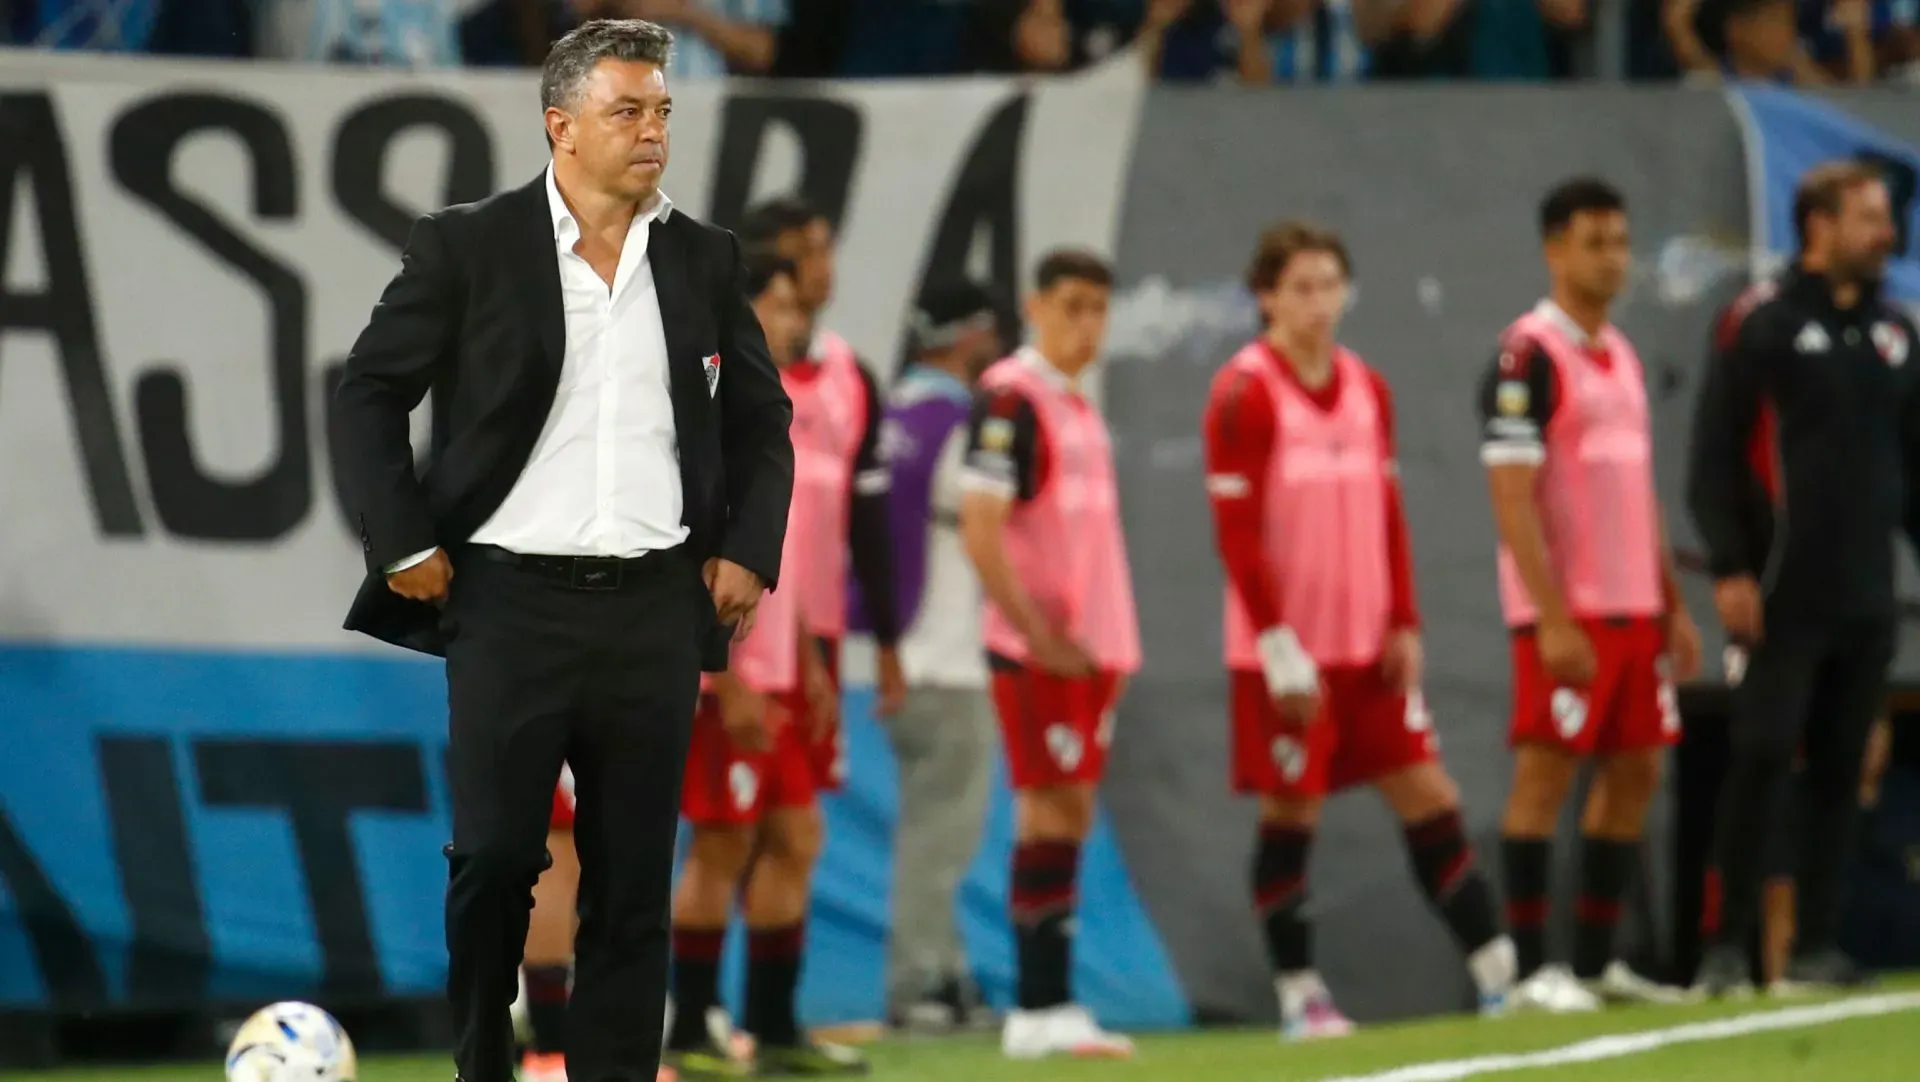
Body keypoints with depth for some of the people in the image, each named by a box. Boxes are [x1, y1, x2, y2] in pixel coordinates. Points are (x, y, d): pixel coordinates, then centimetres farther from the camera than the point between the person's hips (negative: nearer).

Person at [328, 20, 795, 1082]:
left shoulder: (704, 259, 9)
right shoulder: (467, 248, -1)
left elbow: (761, 420, 18)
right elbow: (368, 395, 1)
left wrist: (748, 550, 5)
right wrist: (404, 547, -6)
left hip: (655, 606, 3)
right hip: (511, 600, -3)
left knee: (632, 876, 3)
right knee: (494, 857, -2)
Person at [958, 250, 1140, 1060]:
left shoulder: (1077, 405, 16)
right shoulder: (1009, 399, -12)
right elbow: (979, 531, -17)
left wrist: (1109, 641, 14)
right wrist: (1040, 635, -18)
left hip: (1090, 648, 9)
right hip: (1039, 650, -9)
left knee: (1070, 812, 8)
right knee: (1052, 811, -9)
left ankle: (1044, 1005, 11)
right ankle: (1040, 1009, -6)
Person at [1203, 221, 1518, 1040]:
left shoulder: (1366, 389, 11)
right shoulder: (1243, 394, -8)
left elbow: (1388, 517, 15)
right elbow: (1237, 534, -13)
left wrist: (1404, 626, 6)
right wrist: (1278, 647, -17)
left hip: (1367, 648, 6)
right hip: (1286, 654, -6)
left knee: (1428, 795, 3)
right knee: (1291, 813, -1)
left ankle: (1498, 972, 5)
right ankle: (1299, 995, 7)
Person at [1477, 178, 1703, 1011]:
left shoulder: (1620, 355, 15)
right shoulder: (1528, 357, -10)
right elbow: (1511, 499, -15)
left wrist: (1672, 603, 17)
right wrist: (1554, 621, -20)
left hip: (1633, 608, 8)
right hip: (1565, 612, -8)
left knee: (1634, 773, 8)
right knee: (1546, 774, -6)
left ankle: (1597, 963, 14)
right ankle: (1532, 970, -3)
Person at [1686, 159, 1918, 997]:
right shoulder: (1760, 323, -4)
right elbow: (1713, 455, -7)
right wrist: (1728, 569, -14)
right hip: (1784, 596, -5)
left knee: (1839, 771, 6)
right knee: (1761, 761, -7)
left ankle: (1817, 945, 10)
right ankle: (1728, 947, -2)